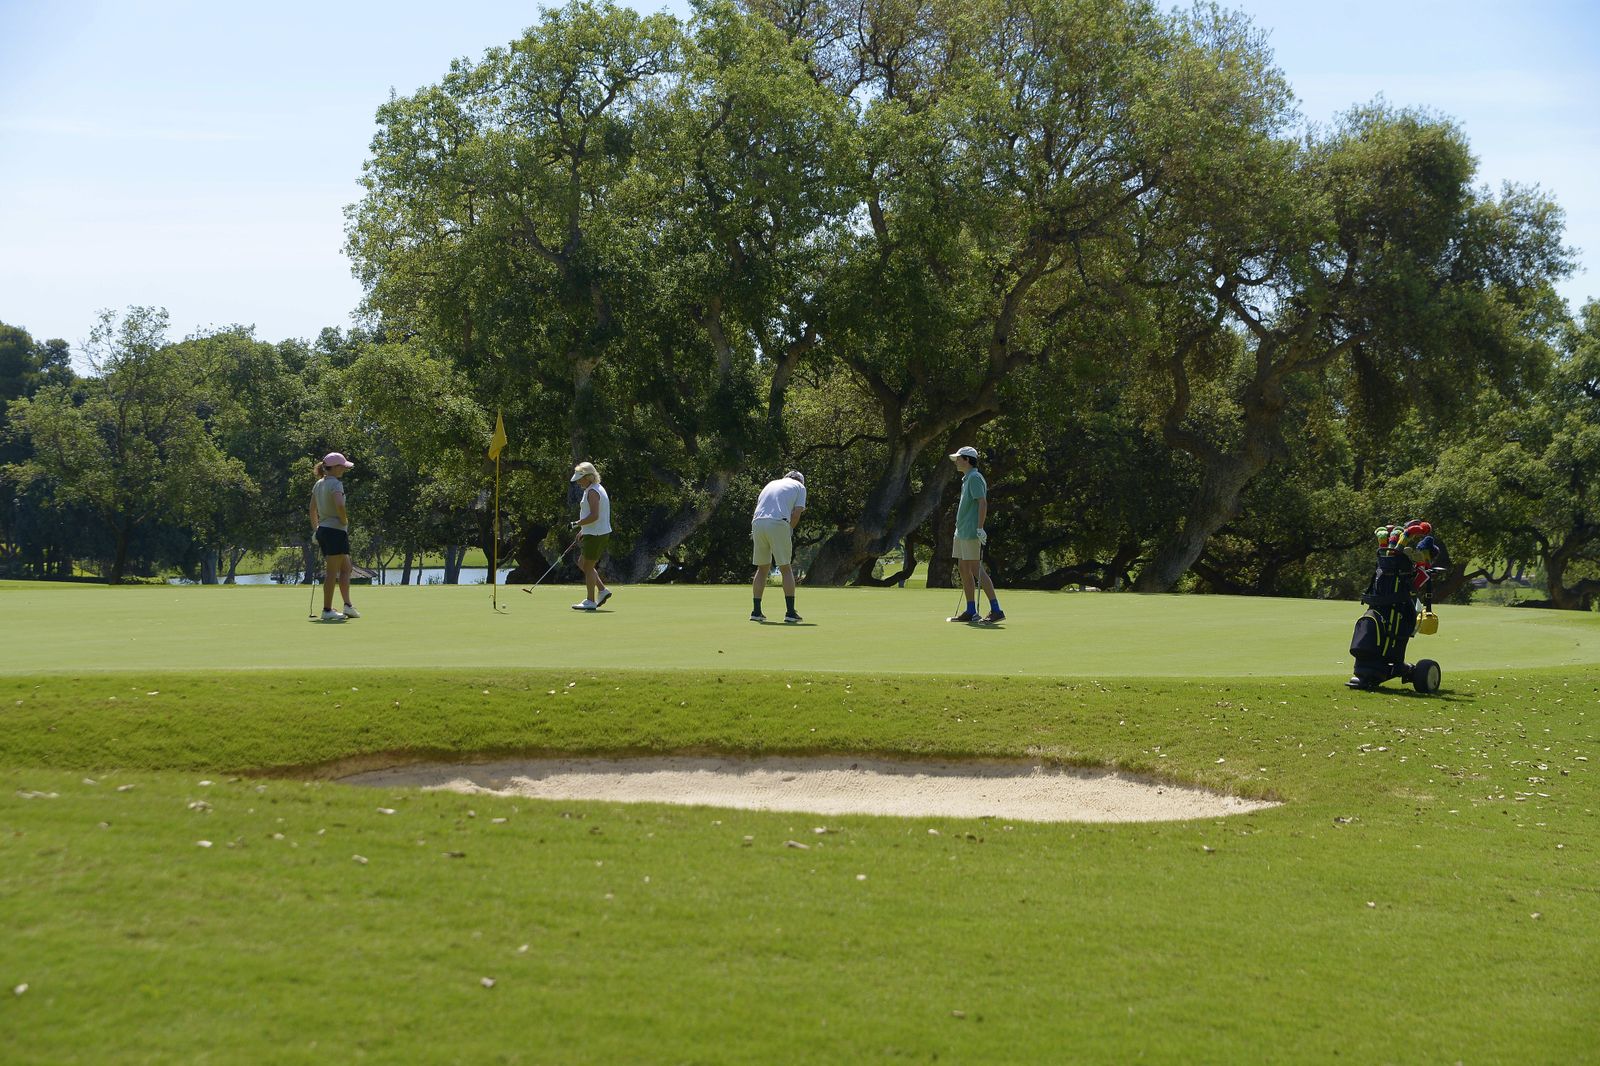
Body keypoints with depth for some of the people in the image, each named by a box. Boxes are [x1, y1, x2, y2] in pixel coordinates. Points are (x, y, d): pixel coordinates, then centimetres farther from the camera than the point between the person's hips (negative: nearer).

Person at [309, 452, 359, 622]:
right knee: (332, 571, -4)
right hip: (336, 530, -9)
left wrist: (316, 529, 21)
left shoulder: (318, 484, 13)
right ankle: (327, 610, -1)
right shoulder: (336, 484, -13)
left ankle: (348, 605, 17)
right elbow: (339, 505, -29)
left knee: (346, 568, 16)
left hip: (322, 530, 9)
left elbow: (312, 510, 18)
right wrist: (345, 521, -13)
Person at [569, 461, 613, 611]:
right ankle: (602, 590, 16)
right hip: (601, 533, 10)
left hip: (596, 535, -10)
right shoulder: (598, 489, 15)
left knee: (588, 567, -1)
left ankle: (590, 602, 4)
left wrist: (577, 524, -15)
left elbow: (594, 516, -27)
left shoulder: (592, 492, -17)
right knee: (582, 563, 18)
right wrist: (583, 530, 18)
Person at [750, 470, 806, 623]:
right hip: (778, 523, -4)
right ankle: (790, 612, 1)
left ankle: (756, 611, 12)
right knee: (786, 569, 5)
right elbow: (797, 513, 4)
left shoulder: (771, 484, 29)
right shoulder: (799, 487, 16)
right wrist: (789, 531, 16)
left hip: (757, 523, 4)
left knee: (762, 568, 15)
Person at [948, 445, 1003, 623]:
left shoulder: (975, 478, -12)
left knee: (976, 570, -12)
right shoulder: (967, 479, 19)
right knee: (965, 570, 9)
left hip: (971, 533, -10)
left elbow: (982, 503, -20)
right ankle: (970, 612, 12)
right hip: (962, 532, 10)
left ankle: (996, 610, -13)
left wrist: (980, 528, -25)